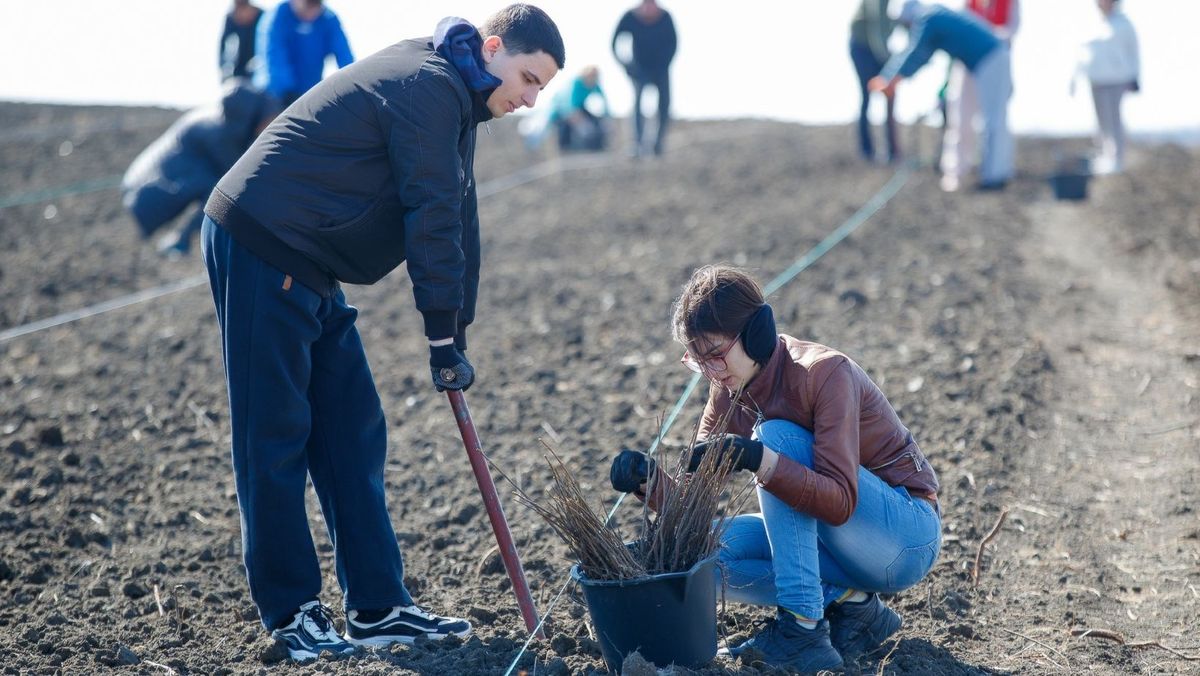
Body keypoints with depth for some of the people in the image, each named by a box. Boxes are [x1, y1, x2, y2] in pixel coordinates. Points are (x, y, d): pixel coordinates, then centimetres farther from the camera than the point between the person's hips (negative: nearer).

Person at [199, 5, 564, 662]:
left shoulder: (450, 96, 16)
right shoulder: (429, 85, -16)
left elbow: (457, 220, 18)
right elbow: (431, 218, -18)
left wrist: (455, 336, 15)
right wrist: (444, 339, -15)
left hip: (305, 266, 10)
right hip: (261, 248, -10)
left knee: (353, 432, 8)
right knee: (275, 435, -3)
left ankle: (378, 606, 12)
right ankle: (289, 611, 5)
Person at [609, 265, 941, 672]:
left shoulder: (823, 372, -23)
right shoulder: (729, 393, -1)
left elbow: (841, 501, -32)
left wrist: (760, 460, -44)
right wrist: (648, 480, -24)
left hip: (909, 536, -7)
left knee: (776, 437, -26)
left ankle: (803, 627, -29)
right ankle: (850, 603, -6)